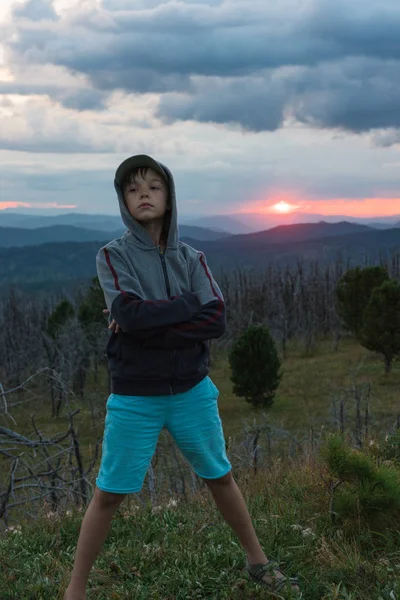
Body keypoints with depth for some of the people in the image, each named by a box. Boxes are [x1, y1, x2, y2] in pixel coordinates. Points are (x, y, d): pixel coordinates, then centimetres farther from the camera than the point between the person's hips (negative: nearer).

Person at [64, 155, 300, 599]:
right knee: (109, 494, 3)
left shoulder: (191, 258, 2)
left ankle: (257, 561, 35)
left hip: (192, 392, 3)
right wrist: (189, 303, -13)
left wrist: (148, 323, -19)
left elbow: (216, 322, -11)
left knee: (219, 478, 17)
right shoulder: (113, 255, -6)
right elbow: (130, 314, -22)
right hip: (134, 398, -3)